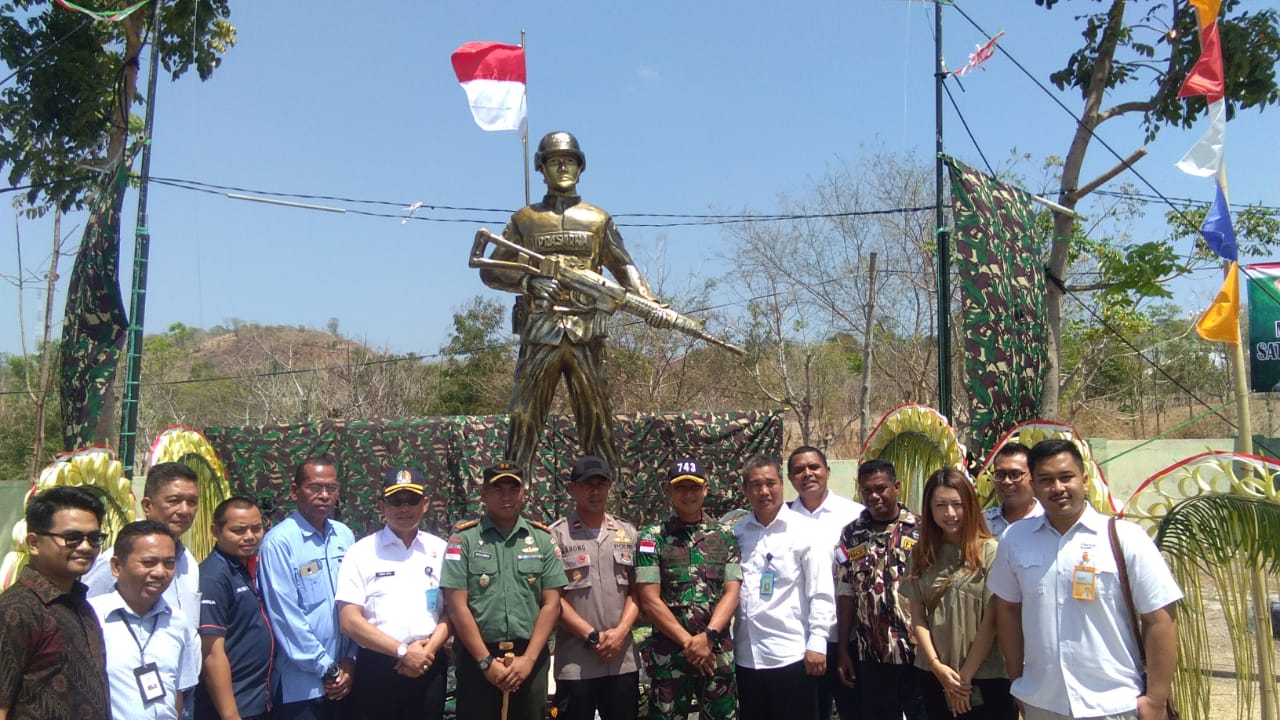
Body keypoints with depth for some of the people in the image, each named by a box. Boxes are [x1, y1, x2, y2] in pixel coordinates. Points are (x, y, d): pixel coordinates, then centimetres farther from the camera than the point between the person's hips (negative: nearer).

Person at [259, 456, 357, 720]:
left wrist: (350, 660, 0)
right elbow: (286, 616, -15)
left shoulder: (345, 536, 4)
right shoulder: (279, 541, -14)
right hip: (300, 684, -5)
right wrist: (327, 669, -10)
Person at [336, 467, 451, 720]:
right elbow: (350, 621, -7)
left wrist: (429, 649, -10)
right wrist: (402, 651, -12)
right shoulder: (361, 552, -2)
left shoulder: (440, 550, 6)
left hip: (430, 667, 2)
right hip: (376, 669, -2)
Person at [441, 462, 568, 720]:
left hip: (530, 659, 2)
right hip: (478, 658, -2)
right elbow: (457, 606, -6)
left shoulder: (542, 539, 5)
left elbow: (551, 604, 2)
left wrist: (528, 659, -7)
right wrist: (486, 661, -11)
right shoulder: (464, 538, -2)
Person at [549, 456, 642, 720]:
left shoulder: (628, 533, 11)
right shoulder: (556, 535, -3)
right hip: (575, 663, -4)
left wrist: (621, 631, -7)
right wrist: (592, 636, -12)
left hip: (623, 659, 4)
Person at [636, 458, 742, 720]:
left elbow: (732, 593, 0)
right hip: (669, 654, -2)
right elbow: (649, 600, -7)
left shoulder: (724, 536, 6)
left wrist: (708, 636, -14)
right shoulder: (652, 538, -2)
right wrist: (688, 641, -11)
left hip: (719, 653, 2)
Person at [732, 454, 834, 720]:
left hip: (791, 655, -4)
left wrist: (817, 643, -12)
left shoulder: (806, 530, -4)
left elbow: (821, 592, -7)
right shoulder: (736, 532, 6)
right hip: (745, 656, 4)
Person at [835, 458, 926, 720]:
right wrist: (844, 650, 4)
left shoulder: (921, 530, -3)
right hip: (870, 655, 2)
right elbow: (846, 593, 5)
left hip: (918, 651, -2)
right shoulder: (851, 535, 4)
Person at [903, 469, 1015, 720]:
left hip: (986, 680, -4)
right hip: (934, 678, 4)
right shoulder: (921, 554, 4)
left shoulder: (990, 551, -10)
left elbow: (991, 621, -10)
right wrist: (937, 665, -7)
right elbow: (918, 617, 4)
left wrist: (965, 675, -8)